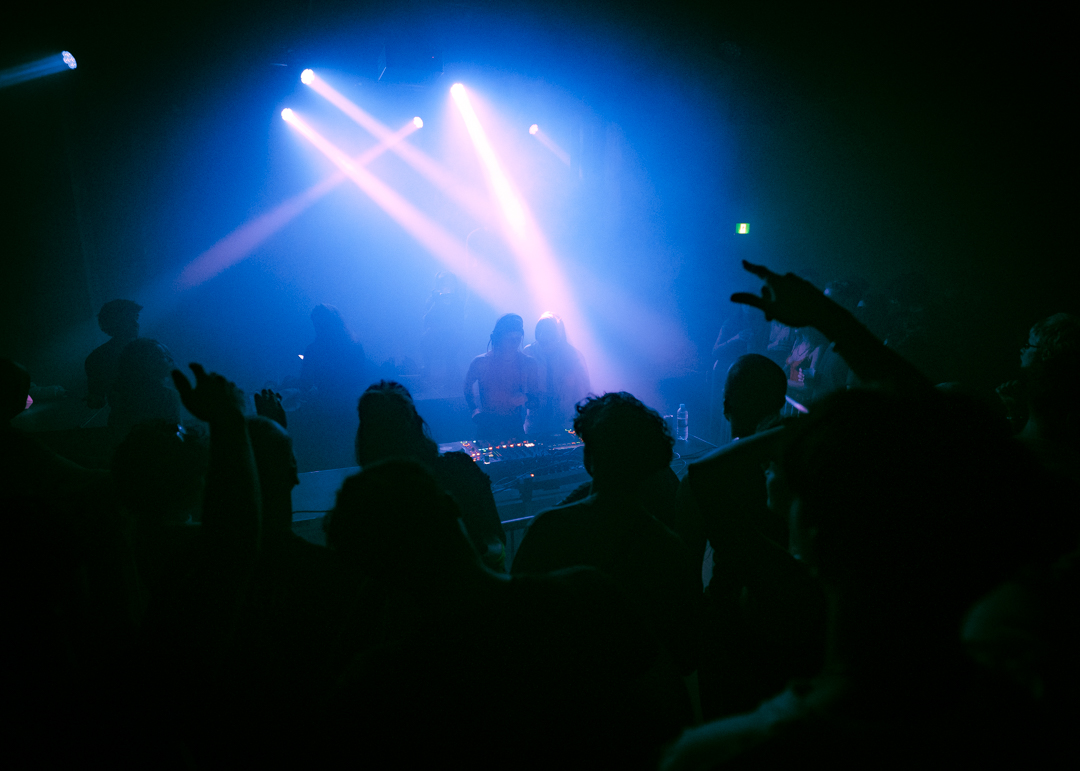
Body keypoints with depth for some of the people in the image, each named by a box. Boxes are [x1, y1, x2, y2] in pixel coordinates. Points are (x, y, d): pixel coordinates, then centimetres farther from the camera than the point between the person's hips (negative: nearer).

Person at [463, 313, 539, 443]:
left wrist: (524, 399, -17)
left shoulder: (528, 363, -2)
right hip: (487, 427, -1)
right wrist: (475, 410, 7)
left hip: (515, 427, 1)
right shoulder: (481, 362, -5)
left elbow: (535, 400, 3)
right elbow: (467, 386, 14)